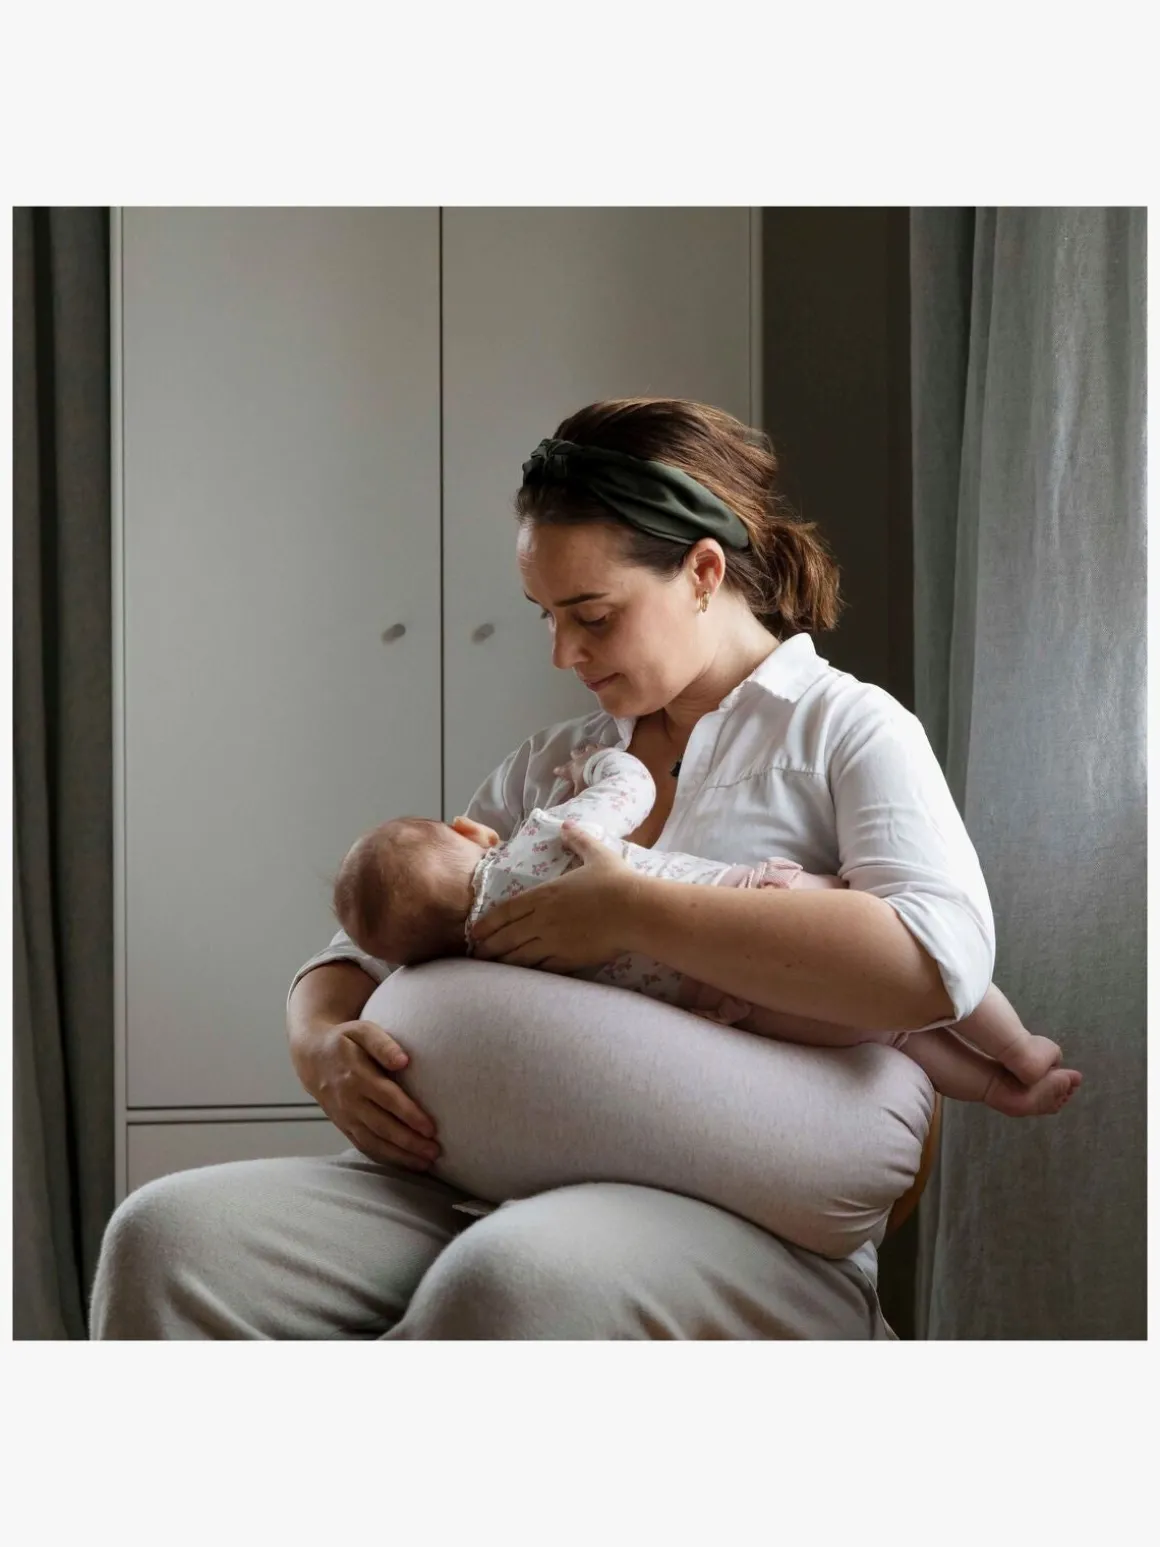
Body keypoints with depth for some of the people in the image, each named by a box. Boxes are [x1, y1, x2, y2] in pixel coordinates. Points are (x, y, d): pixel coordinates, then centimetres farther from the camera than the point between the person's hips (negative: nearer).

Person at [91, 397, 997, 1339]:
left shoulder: (845, 728, 5)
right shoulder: (550, 767, 24)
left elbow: (938, 961, -16)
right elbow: (367, 949, 23)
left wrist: (628, 913, -16)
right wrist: (323, 1045, -3)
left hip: (744, 1221, -5)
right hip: (512, 1194, 6)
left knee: (510, 1280, -42)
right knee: (173, 1235, -22)